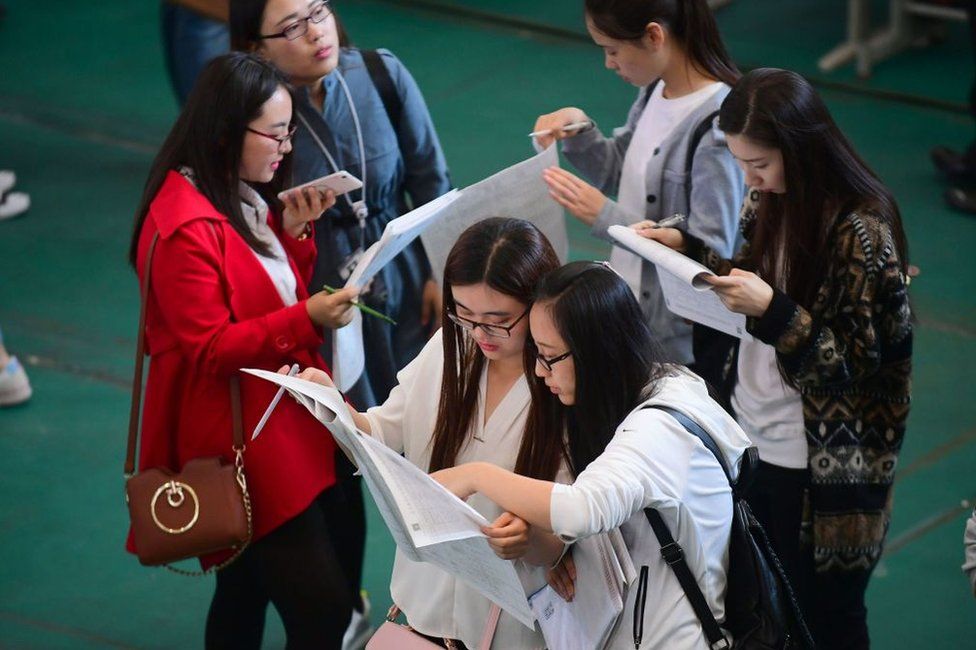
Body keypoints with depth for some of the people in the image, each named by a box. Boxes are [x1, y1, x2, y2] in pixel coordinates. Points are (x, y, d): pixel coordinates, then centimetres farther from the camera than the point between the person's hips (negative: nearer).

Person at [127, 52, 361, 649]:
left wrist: (294, 232, 1)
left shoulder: (246, 197, 9)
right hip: (240, 443, -10)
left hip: (285, 430, 10)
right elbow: (209, 349, -20)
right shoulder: (184, 229, -21)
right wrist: (306, 319, -29)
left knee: (245, 596, 19)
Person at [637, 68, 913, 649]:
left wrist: (773, 312, -31)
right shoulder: (771, 201, 0)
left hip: (821, 469, -7)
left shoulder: (860, 233, -23)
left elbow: (855, 365, -20)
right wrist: (687, 247, 0)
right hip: (754, 443, 7)